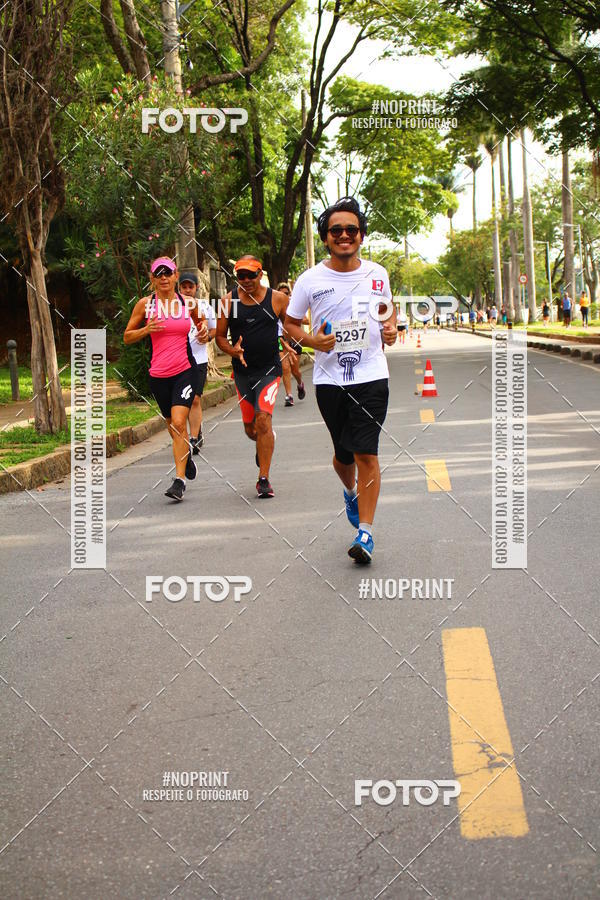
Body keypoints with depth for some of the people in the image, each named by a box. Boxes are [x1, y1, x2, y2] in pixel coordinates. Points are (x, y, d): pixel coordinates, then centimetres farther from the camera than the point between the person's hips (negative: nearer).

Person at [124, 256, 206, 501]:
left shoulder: (189, 303, 3)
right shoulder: (145, 304, -1)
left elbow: (200, 320, 25)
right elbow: (127, 336, 6)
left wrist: (203, 327, 2)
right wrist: (146, 329, -13)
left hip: (185, 370, -1)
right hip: (159, 374, 1)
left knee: (178, 423, -17)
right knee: (173, 426, 14)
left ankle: (179, 480, -13)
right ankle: (187, 453, 48)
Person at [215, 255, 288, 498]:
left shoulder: (277, 299, -3)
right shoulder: (228, 301, -1)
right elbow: (220, 336, 6)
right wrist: (232, 350, -14)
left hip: (269, 369, -3)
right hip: (242, 371, 3)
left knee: (263, 419, -18)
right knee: (250, 427, 11)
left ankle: (263, 479, -13)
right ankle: (263, 447, 48)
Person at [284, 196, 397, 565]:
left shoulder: (377, 274, 4)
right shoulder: (310, 280, -2)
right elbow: (290, 322, 9)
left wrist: (391, 327, 3)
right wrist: (311, 340, -10)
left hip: (371, 375, 0)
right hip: (329, 379, 0)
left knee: (366, 452, -10)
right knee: (344, 454, 11)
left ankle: (366, 531, -4)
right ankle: (351, 492, 46)